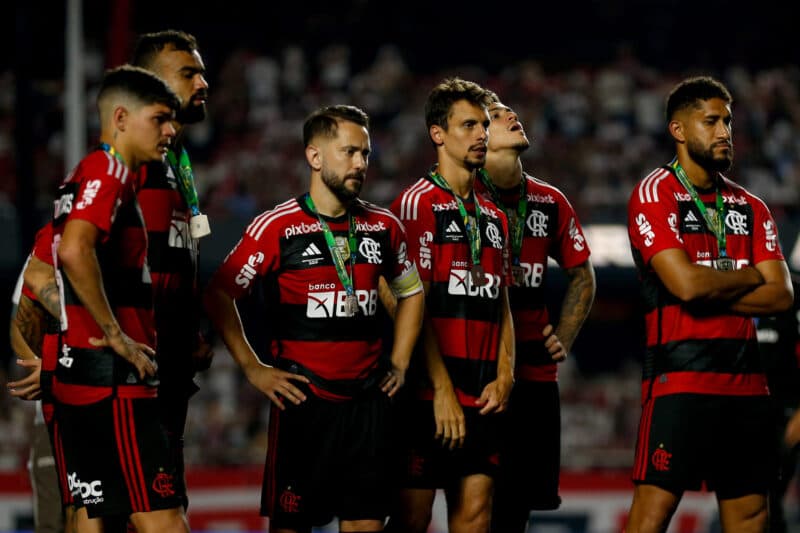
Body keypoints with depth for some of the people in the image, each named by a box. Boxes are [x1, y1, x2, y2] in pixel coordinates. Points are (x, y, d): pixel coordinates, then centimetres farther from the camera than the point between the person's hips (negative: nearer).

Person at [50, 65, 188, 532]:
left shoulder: (87, 173, 20)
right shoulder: (110, 172, -10)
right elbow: (74, 251, -27)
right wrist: (117, 336, -21)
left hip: (79, 371, 10)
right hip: (113, 376, -10)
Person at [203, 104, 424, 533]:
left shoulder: (383, 226, 10)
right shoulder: (277, 227, -5)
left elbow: (411, 291, 25)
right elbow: (219, 294, -1)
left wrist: (399, 364, 15)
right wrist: (252, 368, -5)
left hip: (367, 399, 4)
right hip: (302, 399, -4)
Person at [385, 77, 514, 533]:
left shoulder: (493, 217, 18)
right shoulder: (417, 204, -5)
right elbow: (413, 306, -11)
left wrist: (504, 377, 3)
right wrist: (442, 390, -15)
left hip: (483, 398, 7)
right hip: (431, 393, -7)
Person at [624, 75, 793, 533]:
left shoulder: (750, 208, 15)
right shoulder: (655, 195, -4)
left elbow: (781, 296, 4)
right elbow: (685, 284, -17)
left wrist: (712, 293, -8)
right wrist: (750, 276, 0)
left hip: (746, 381, 7)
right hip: (680, 375, -6)